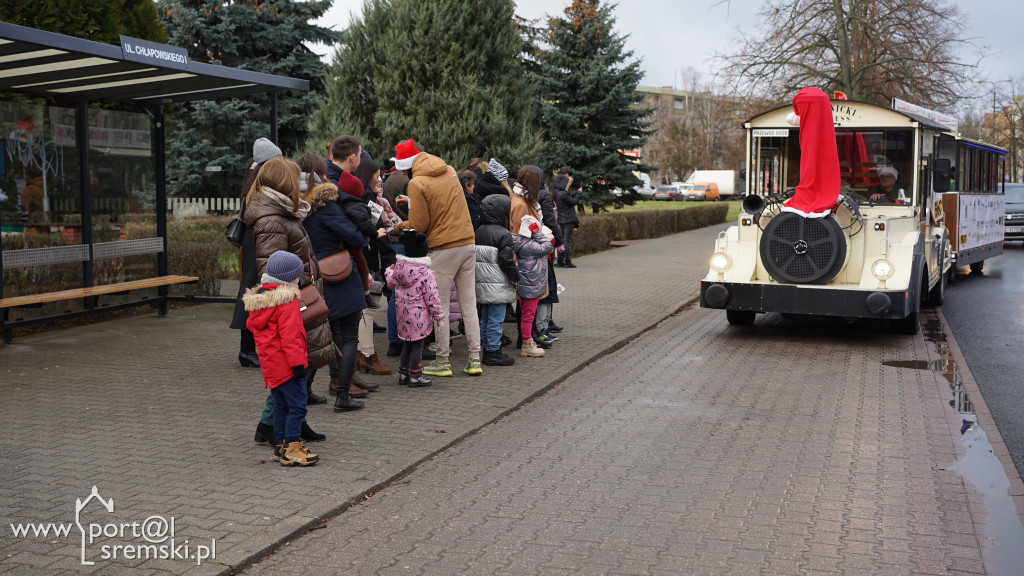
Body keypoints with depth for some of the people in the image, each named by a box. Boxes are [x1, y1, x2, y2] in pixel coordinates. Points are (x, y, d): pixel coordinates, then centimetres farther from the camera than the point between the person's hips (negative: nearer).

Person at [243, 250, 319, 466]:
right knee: (297, 404, -6)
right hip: (285, 364, -9)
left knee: (281, 405, 17)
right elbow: (290, 335, -20)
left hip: (270, 364, 10)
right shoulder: (287, 300, -16)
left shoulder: (257, 297, 13)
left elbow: (251, 325, 24)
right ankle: (291, 450, -6)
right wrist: (298, 362, -19)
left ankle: (281, 446, 23)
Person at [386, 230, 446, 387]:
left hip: (402, 310, 6)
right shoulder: (426, 273, -15)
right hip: (418, 314, -6)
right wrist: (438, 313, -3)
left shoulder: (398, 268, 2)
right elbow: (431, 295, -13)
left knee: (407, 343, 18)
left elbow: (392, 283, 19)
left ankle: (403, 374, 25)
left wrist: (389, 271, 41)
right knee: (417, 344, 1)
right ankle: (415, 376, 5)